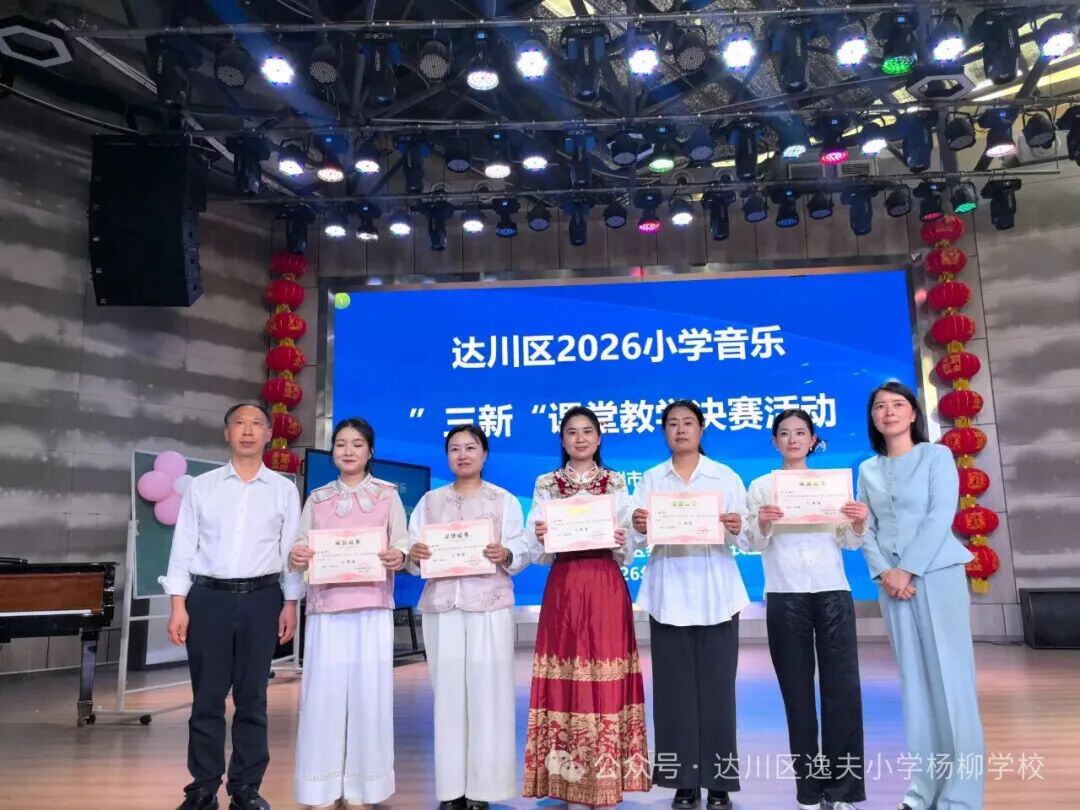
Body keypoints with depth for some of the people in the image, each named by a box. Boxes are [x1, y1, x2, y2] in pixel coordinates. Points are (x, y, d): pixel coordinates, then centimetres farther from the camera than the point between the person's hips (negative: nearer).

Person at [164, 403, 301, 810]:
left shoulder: (284, 489, 5)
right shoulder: (200, 486, 6)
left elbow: (292, 550, 4)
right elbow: (183, 548, 4)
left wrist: (290, 603, -1)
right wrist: (178, 605, -3)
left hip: (262, 598, 0)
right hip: (208, 596, 0)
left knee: (252, 697, 7)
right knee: (206, 697, 6)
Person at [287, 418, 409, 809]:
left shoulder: (388, 494, 7)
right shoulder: (317, 498, 13)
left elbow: (403, 545, 2)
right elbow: (301, 543, 9)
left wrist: (398, 557, -20)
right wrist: (295, 556, -14)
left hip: (372, 608, -1)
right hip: (325, 608, 1)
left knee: (367, 692, 0)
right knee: (323, 692, 0)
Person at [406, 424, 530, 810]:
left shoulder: (505, 500, 7)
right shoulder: (430, 501, 15)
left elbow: (523, 551, 0)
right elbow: (413, 554, 9)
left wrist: (505, 555, -21)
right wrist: (413, 555, -13)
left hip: (490, 605, -2)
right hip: (441, 604, 2)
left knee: (486, 691, -4)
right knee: (447, 692, 2)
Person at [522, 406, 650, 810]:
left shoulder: (617, 483, 8)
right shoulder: (546, 485, 8)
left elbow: (629, 550, 6)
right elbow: (536, 553, 5)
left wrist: (621, 543, -15)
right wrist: (539, 538, -16)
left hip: (606, 589, 0)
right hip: (563, 589, 0)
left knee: (606, 678, -2)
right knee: (565, 680, 1)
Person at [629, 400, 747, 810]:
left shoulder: (726, 477, 6)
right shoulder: (650, 479, 8)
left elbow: (748, 539, 0)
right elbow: (635, 540, 0)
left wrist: (737, 529, -22)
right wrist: (639, 527, -22)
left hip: (716, 595, -1)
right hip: (668, 595, 1)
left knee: (716, 685, 1)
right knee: (674, 687, 3)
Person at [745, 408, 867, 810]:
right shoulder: (761, 487, 9)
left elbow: (849, 543, 7)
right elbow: (754, 544, -1)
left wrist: (858, 522, -13)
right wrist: (762, 523, -21)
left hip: (832, 590, 1)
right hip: (785, 595, -1)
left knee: (842, 686, -4)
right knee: (797, 689, 2)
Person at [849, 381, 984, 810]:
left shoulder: (937, 456, 2)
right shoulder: (868, 470, 12)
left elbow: (940, 516, -8)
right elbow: (866, 529, 7)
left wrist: (908, 570, -14)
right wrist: (883, 573, -10)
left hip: (937, 574, -3)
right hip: (891, 581, 4)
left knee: (950, 679, -3)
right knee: (915, 682, 6)